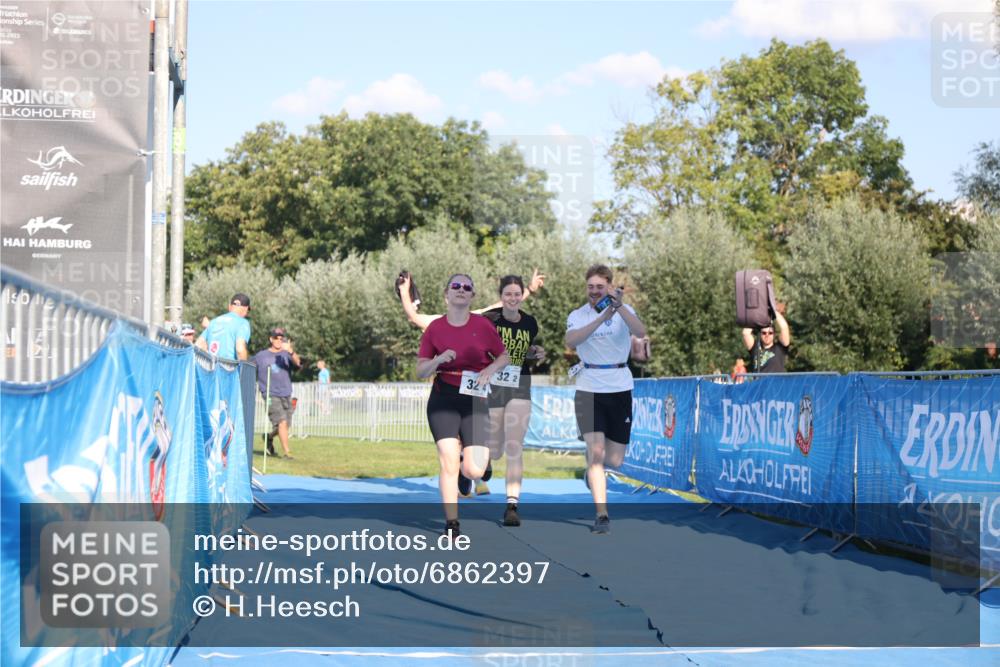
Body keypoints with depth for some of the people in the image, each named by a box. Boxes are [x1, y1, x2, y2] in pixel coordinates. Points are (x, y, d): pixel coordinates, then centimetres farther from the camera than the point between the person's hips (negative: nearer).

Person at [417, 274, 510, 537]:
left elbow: (505, 357, 10)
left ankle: (465, 472, 33)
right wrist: (438, 360, -16)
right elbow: (420, 370, 4)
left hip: (475, 401, 0)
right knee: (449, 461, -12)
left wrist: (490, 369, -11)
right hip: (443, 399, 0)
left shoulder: (482, 325, 1)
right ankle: (451, 525, 0)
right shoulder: (434, 328, 2)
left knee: (474, 471, -8)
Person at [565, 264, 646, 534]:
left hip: (620, 390, 1)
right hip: (589, 390, -1)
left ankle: (592, 462, 43)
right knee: (597, 451, -16)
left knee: (614, 460, 7)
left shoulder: (624, 310, 1)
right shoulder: (577, 315, 0)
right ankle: (602, 516, -14)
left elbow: (641, 332, -19)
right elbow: (570, 341, -21)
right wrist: (602, 317, -29)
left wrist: (618, 307, -32)